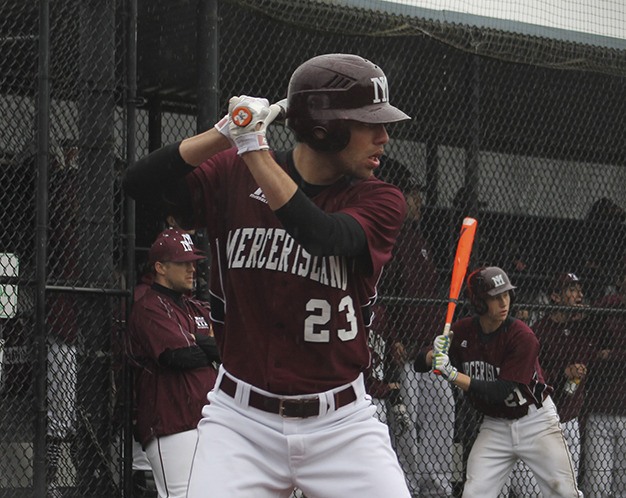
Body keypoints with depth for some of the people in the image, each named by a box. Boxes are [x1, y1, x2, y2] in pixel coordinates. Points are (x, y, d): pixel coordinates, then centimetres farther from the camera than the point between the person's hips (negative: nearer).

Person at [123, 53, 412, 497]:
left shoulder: (381, 201, -2)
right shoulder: (234, 175, 0)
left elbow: (323, 238, -22)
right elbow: (140, 184, -11)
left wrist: (254, 149, -25)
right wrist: (225, 134, -22)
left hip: (342, 424, 1)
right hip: (242, 420, 0)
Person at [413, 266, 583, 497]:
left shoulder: (522, 336, -22)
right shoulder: (462, 330, -8)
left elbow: (501, 392, -27)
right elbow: (420, 364, -2)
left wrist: (453, 375, -33)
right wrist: (433, 354, -26)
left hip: (534, 421, -3)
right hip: (495, 425, 3)